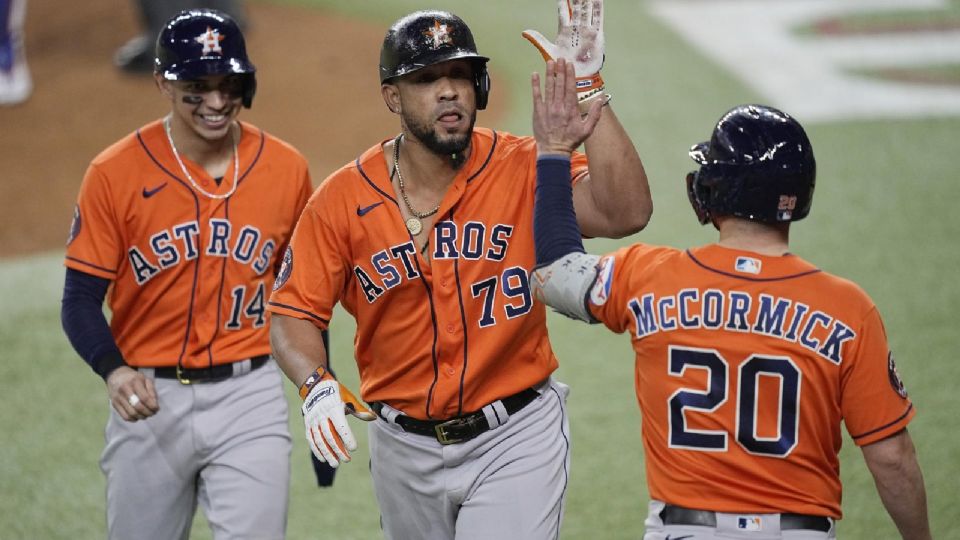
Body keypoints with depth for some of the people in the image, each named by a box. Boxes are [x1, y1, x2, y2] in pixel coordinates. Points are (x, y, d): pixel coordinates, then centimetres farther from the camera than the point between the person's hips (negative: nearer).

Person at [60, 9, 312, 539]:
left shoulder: (286, 169, 0)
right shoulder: (115, 173, -7)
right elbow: (80, 300, -5)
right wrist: (114, 370, -25)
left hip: (249, 397, 0)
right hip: (150, 399, 0)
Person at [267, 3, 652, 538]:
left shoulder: (523, 169, -12)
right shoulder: (343, 198, -8)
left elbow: (624, 212, -28)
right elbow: (295, 313, -6)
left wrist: (588, 88, -32)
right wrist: (318, 387, -26)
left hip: (516, 438, -3)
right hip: (404, 445, 3)